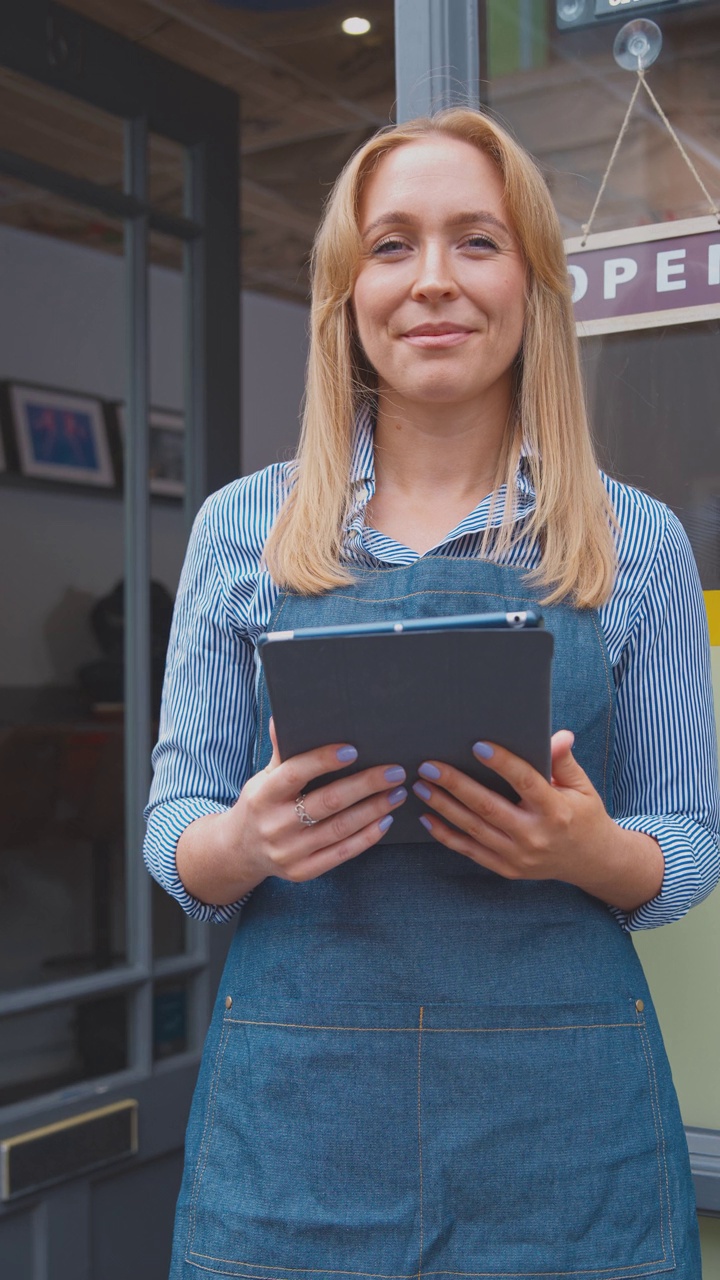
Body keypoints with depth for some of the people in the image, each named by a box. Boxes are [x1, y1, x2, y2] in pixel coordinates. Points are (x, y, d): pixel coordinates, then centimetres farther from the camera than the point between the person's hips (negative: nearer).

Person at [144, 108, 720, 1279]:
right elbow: (175, 832, 5)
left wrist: (593, 851, -16)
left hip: (561, 1112, 0)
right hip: (296, 1100, 1)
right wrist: (246, 844, -17)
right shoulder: (242, 528, 3)